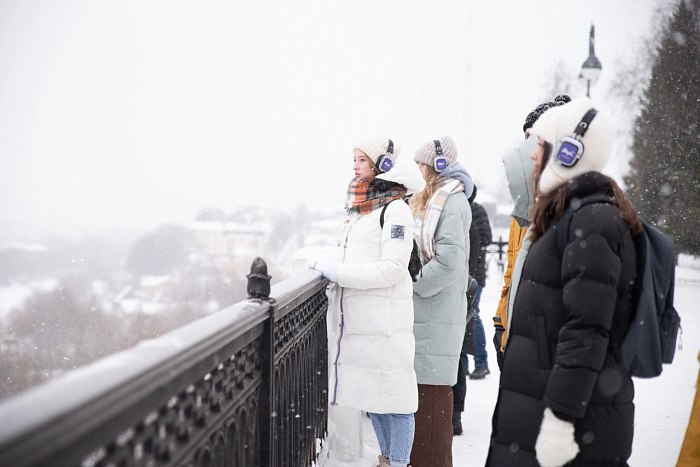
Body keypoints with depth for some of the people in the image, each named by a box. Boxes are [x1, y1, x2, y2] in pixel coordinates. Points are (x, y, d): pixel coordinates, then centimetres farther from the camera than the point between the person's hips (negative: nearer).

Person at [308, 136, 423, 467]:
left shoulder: (395, 209, -10)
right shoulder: (359, 210, 16)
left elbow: (391, 269, -17)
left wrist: (337, 271, -16)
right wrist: (326, 265, 7)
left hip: (385, 322, -9)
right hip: (358, 321, 9)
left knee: (391, 393, -1)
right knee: (371, 393, 15)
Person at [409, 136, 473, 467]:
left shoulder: (452, 203, -12)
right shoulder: (427, 200, 17)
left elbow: (449, 262, -20)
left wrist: (412, 286, -14)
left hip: (437, 314, -9)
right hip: (420, 311, 9)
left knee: (431, 388, -5)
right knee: (419, 386, 12)